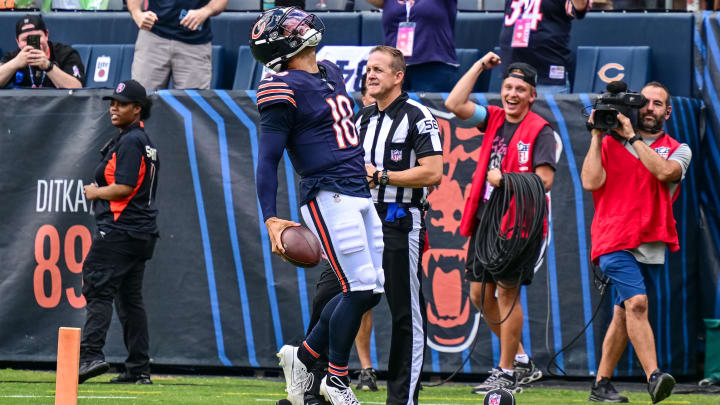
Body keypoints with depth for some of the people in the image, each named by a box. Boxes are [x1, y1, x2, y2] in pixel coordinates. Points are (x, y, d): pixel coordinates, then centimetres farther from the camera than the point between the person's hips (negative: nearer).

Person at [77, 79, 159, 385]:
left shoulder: (129, 141, -12)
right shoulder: (144, 140, 19)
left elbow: (124, 187, -20)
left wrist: (94, 193, -4)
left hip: (119, 230, -11)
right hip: (142, 233, 11)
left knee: (99, 289, -16)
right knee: (130, 297, 12)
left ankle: (91, 355, -28)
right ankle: (139, 369, 12)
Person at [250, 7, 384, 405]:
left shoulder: (330, 74, 15)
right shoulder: (285, 89, -11)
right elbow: (268, 159, -13)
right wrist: (270, 219, -20)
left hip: (360, 194, 9)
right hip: (328, 196, -9)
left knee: (369, 291, 7)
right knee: (360, 289, -10)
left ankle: (303, 356, 21)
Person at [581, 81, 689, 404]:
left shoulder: (678, 151, 10)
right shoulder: (610, 143, 8)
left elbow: (664, 172, -13)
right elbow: (591, 182, -7)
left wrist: (633, 137, -11)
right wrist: (597, 136, -5)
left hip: (652, 245, 3)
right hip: (615, 240, -3)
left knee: (624, 314, 9)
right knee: (637, 303, -22)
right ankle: (654, 378, -32)